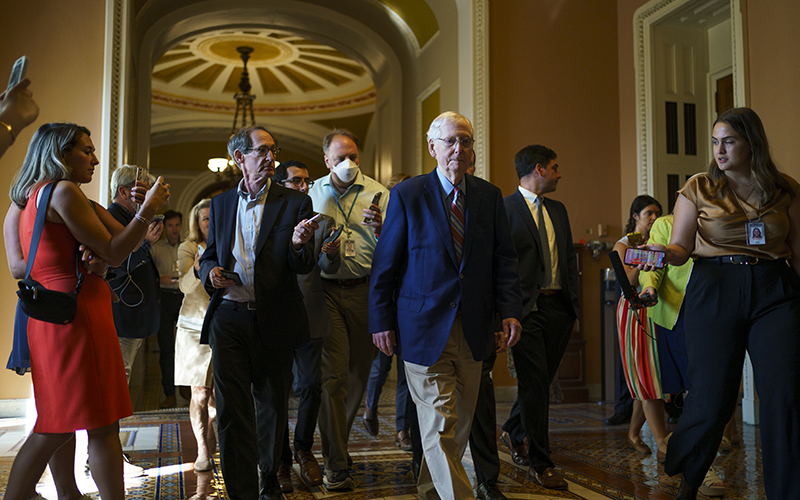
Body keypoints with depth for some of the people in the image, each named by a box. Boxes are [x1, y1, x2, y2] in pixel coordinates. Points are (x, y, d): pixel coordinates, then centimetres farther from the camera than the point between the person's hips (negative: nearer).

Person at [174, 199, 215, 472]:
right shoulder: (188, 248, 2)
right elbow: (185, 287, -12)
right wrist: (197, 269, -31)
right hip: (195, 327, -2)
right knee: (200, 393, -4)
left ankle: (207, 425, 36)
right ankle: (203, 451, 8)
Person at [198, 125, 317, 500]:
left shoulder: (295, 203, 1)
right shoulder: (220, 204, 10)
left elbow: (304, 266, -4)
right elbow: (208, 257, 17)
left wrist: (298, 245, -27)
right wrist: (211, 272, -6)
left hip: (274, 322, -1)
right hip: (228, 318, 1)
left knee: (272, 406, 14)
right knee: (232, 410, -1)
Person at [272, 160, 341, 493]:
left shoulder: (322, 223, 7)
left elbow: (330, 269, -4)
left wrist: (330, 253, -26)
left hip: (310, 315, 2)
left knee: (310, 385, 6)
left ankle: (303, 448, 29)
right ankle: (281, 460, 20)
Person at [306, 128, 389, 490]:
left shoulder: (377, 193, 3)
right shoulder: (312, 194, 8)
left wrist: (381, 228, -23)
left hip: (364, 290, 1)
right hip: (326, 290, -1)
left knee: (359, 371, 11)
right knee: (333, 374, -7)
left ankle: (337, 441, 35)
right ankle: (336, 464, 0)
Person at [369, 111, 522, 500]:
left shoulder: (490, 196, 8)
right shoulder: (407, 195, -2)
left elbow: (504, 260, 9)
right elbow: (385, 264, -1)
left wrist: (509, 312, -3)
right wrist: (381, 321, -4)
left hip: (473, 330, 4)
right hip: (425, 329, -4)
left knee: (459, 424, 14)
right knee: (439, 427, -4)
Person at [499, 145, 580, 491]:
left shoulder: (558, 210, 17)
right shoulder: (503, 208, -6)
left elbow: (569, 256, 20)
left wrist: (574, 299, 11)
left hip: (559, 306, 7)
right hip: (526, 307, -7)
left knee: (542, 379, 15)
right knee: (535, 382, -5)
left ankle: (512, 431, 40)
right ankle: (540, 465, 4)